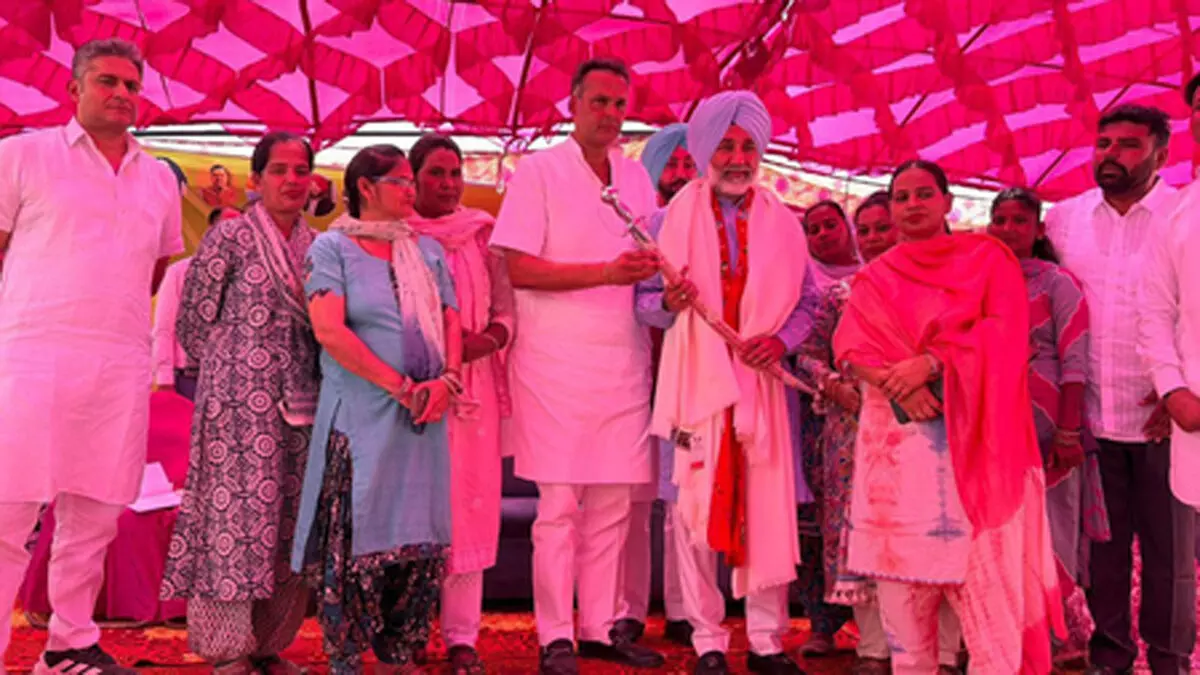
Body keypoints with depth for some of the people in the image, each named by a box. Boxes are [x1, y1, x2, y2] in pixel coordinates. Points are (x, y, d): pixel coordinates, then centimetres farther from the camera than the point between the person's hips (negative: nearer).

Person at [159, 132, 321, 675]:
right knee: (238, 517, -4)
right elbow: (193, 323, 1)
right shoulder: (229, 237, -1)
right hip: (240, 404, -5)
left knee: (293, 528, 5)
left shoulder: (318, 246, 12)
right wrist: (238, 370, 5)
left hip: (302, 406, 5)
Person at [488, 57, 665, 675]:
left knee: (612, 503, 6)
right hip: (557, 362, -5)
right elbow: (518, 269, -10)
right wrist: (607, 272, -17)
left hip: (624, 361, 5)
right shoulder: (539, 171, -1)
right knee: (560, 503, -2)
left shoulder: (636, 177, 16)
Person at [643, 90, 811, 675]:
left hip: (761, 382, 2)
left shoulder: (781, 223, 11)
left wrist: (781, 340, -8)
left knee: (768, 510, 2)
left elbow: (806, 303, 11)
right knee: (698, 509, -1)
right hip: (697, 379, -2)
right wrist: (669, 302, -19)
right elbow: (643, 299, 3)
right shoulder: (677, 216, 4)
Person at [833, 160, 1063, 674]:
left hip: (968, 433, -2)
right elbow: (848, 344, 3)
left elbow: (1005, 330, -4)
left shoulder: (987, 257, 10)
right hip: (896, 436, 2)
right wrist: (892, 380, -17)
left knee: (985, 575, -8)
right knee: (899, 567, -2)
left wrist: (931, 362, -16)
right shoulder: (874, 277, 16)